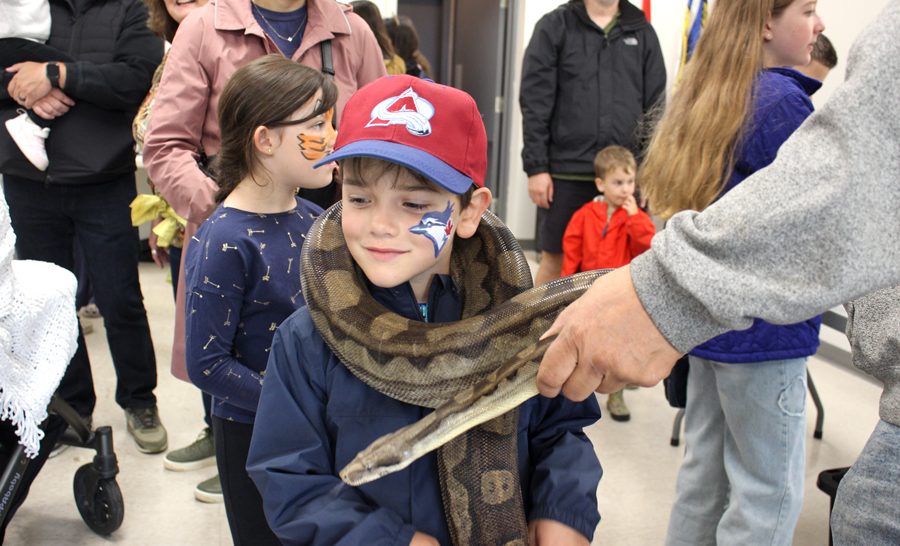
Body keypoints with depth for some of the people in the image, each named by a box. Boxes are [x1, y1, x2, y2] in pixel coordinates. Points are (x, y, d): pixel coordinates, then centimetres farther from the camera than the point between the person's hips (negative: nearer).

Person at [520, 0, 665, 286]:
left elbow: (656, 104, 10)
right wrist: (536, 167, -8)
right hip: (567, 171, -2)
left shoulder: (642, 31, 12)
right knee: (555, 259, 6)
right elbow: (534, 102, -2)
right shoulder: (554, 26, 4)